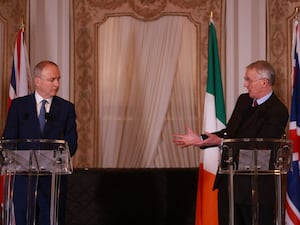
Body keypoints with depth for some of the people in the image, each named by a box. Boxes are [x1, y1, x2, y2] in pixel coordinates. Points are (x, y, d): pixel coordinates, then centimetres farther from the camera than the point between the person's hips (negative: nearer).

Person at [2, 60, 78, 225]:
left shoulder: (66, 108, 7)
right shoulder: (18, 105, 6)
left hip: (53, 176, 0)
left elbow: (71, 144, 2)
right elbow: (8, 140, 3)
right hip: (23, 176, 0)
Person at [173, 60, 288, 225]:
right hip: (229, 180, 8)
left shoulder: (278, 111, -15)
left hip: (256, 186, -8)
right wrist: (200, 139, 8)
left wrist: (221, 142, -26)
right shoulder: (243, 100, 11)